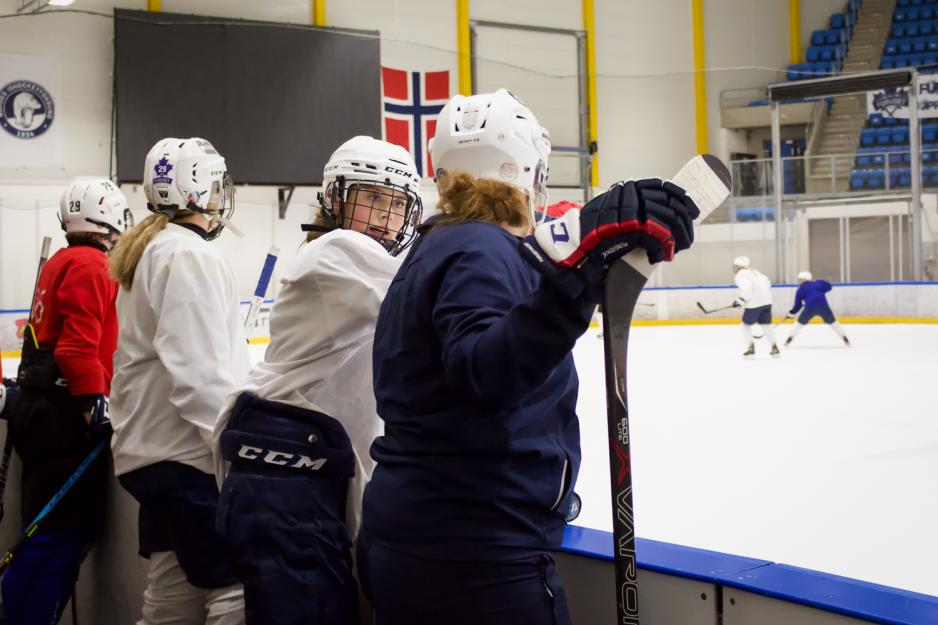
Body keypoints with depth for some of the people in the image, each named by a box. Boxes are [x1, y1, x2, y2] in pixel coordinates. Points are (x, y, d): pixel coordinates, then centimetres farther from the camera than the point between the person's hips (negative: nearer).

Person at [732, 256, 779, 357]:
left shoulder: (740, 275, -6)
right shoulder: (753, 271, 20)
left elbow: (746, 289, -21)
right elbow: (768, 283, 22)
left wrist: (739, 301, -15)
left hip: (754, 303, -7)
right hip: (767, 301, 7)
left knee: (746, 324, 9)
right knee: (766, 324, 17)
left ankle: (750, 348, 0)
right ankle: (774, 348, 12)